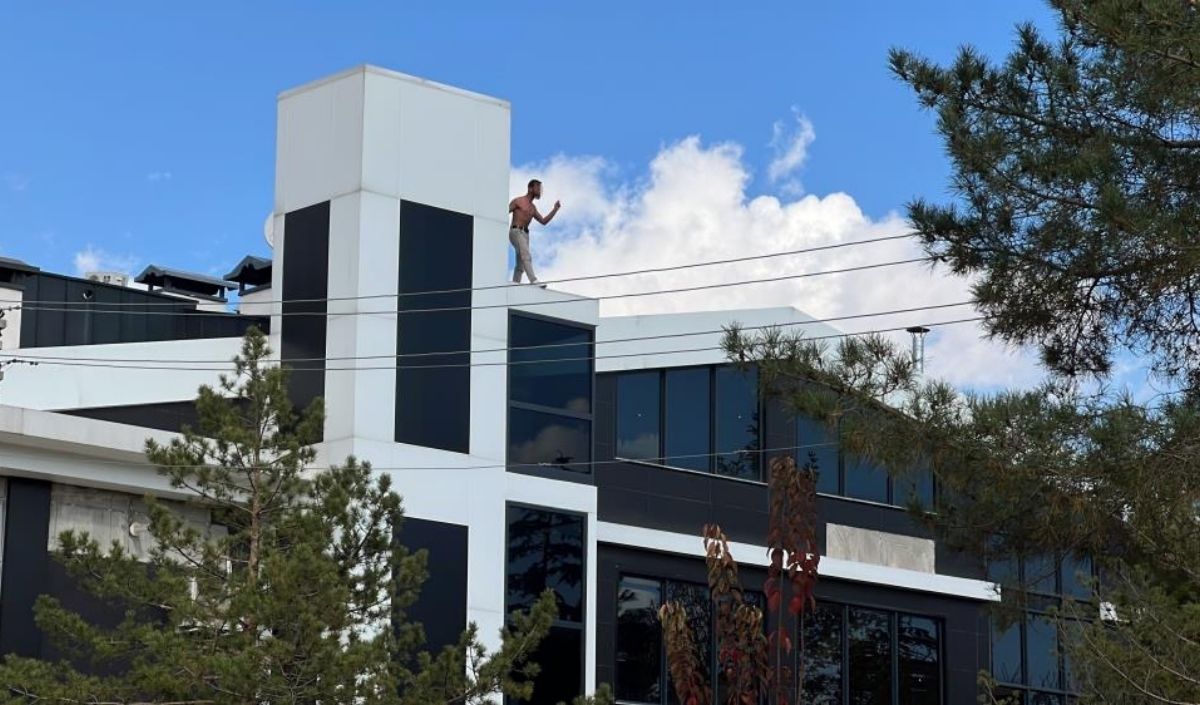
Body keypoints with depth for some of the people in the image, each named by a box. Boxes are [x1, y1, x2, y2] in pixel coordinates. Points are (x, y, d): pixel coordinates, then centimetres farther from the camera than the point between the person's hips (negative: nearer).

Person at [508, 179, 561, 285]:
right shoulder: (518, 201, 1)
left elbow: (544, 221, 20)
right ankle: (534, 281, -36)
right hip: (516, 232, -8)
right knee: (526, 256, -24)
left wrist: (555, 209, 12)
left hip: (525, 234, 8)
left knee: (520, 265, 4)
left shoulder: (533, 208, 22)